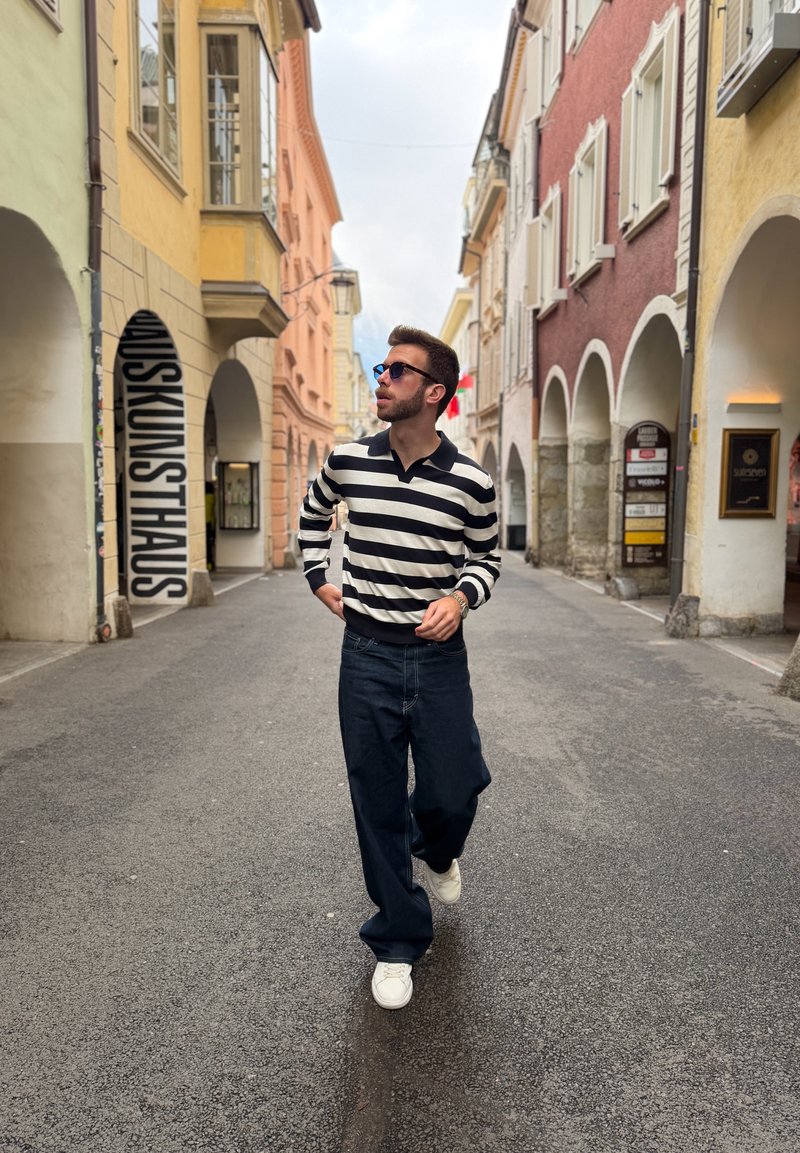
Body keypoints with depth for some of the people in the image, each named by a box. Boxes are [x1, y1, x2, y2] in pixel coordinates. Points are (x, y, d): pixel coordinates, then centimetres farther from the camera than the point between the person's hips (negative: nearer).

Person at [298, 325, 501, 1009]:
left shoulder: (472, 484, -9)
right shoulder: (346, 461, -3)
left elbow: (487, 558, 7)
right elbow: (314, 513, 19)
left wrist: (460, 597, -13)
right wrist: (319, 579, 11)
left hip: (439, 657, -1)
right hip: (366, 654, 1)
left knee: (452, 792, 6)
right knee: (378, 806, 7)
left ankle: (438, 852, 45)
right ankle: (398, 943, 26)